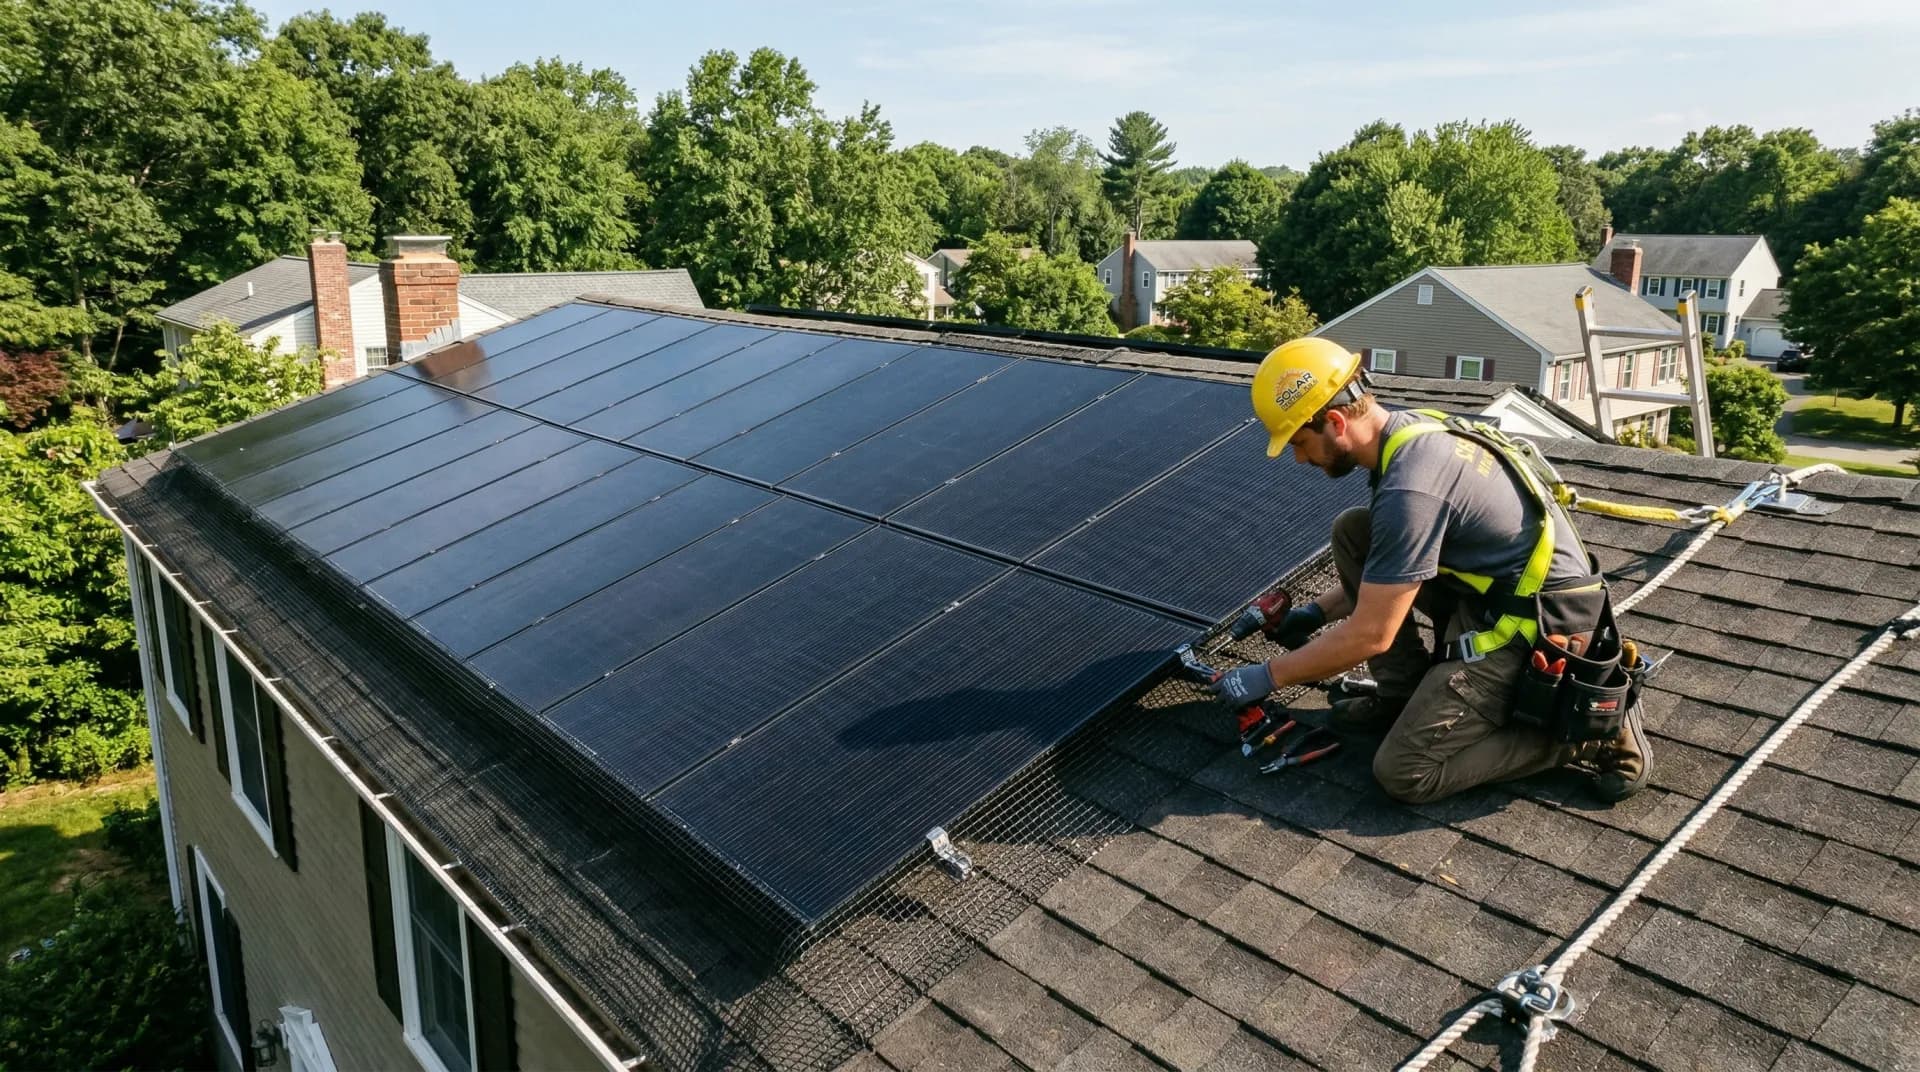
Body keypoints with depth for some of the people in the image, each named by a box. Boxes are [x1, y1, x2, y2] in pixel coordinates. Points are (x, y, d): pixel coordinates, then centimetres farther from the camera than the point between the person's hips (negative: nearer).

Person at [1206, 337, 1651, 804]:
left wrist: (1266, 677, -10)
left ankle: (1588, 726, -1)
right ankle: (1408, 695, 11)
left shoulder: (1409, 488, -27)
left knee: (1404, 772, -10)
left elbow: (1370, 636, -21)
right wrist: (1315, 612, 12)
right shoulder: (1411, 430, 2)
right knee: (1351, 532, 5)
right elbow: (1384, 569, 17)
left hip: (1543, 628, -10)